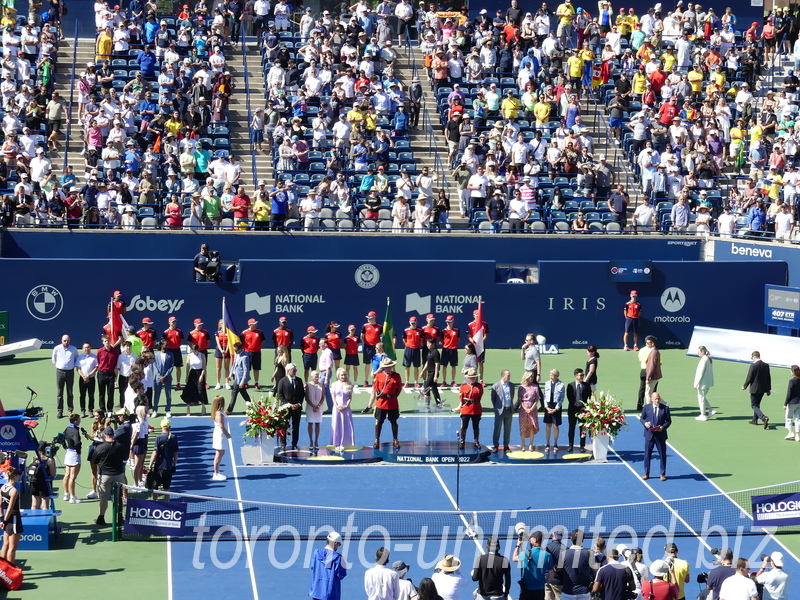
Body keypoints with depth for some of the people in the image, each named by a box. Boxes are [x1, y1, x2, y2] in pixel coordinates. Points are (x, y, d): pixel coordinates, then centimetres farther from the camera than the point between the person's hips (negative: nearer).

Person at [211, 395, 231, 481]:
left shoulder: (220, 412, 9)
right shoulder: (219, 413, -21)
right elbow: (222, 426, -21)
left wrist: (227, 434, 8)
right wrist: (228, 434, -10)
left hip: (221, 435, 10)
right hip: (220, 435, -10)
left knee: (221, 453, 18)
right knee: (219, 454, -3)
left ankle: (217, 472, 26)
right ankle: (216, 474, 3)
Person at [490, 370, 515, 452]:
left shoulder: (512, 386, 6)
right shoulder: (496, 386, -6)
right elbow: (493, 399, 1)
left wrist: (512, 407, 11)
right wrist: (496, 408, 3)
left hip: (509, 410, 4)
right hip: (500, 411, -4)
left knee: (507, 429, 9)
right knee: (497, 429, 2)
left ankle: (506, 446, 17)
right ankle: (495, 446, 10)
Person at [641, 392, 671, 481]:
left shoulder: (665, 408, -1)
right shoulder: (646, 408, 2)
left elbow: (669, 421, 2)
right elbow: (641, 418, 9)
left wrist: (663, 427, -16)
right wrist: (645, 423, -13)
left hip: (660, 435, -1)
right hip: (649, 434, 1)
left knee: (662, 455, 5)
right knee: (647, 454, 6)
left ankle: (663, 474, 16)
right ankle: (646, 473, 18)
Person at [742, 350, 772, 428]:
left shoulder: (753, 366, -18)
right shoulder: (766, 365, 1)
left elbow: (749, 378, -14)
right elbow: (769, 378, 7)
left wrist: (744, 386, 4)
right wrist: (769, 389, 17)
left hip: (755, 389, -7)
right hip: (763, 389, 7)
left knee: (754, 405, 0)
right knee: (757, 404, 23)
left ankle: (764, 418, -21)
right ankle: (755, 420, 32)